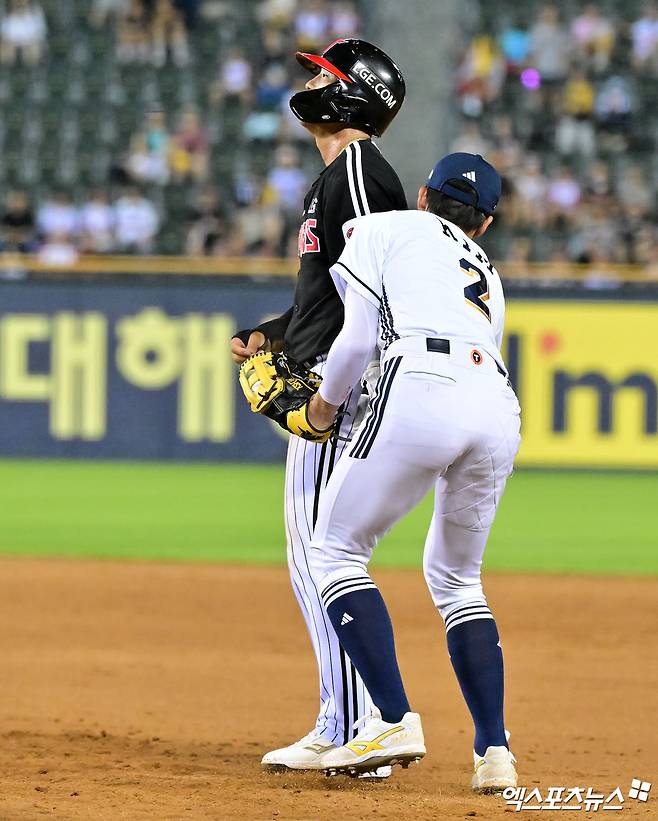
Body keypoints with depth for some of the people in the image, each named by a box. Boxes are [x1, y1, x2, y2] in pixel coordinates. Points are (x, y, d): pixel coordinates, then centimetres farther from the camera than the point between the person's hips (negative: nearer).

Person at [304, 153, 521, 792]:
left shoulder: (381, 229, 21)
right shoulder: (488, 274, 37)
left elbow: (359, 335, 7)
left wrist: (327, 400, 26)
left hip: (422, 390, -6)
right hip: (499, 406, 6)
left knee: (337, 551, 7)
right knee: (456, 577, 22)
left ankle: (394, 721, -9)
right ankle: (494, 750, 8)